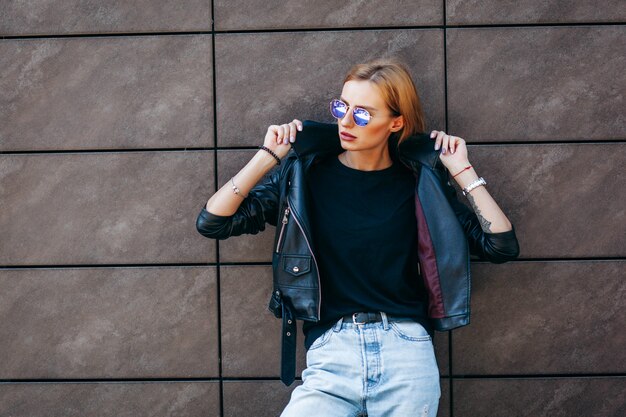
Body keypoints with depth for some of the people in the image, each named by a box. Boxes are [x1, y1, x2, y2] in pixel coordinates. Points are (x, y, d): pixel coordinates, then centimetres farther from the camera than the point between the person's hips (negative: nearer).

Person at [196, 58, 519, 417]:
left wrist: (463, 171, 1)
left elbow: (502, 246, 4)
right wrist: (268, 156, -4)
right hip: (330, 352, -1)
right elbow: (212, 222, -1)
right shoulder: (304, 174, 5)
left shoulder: (419, 182, 6)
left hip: (407, 348, 1)